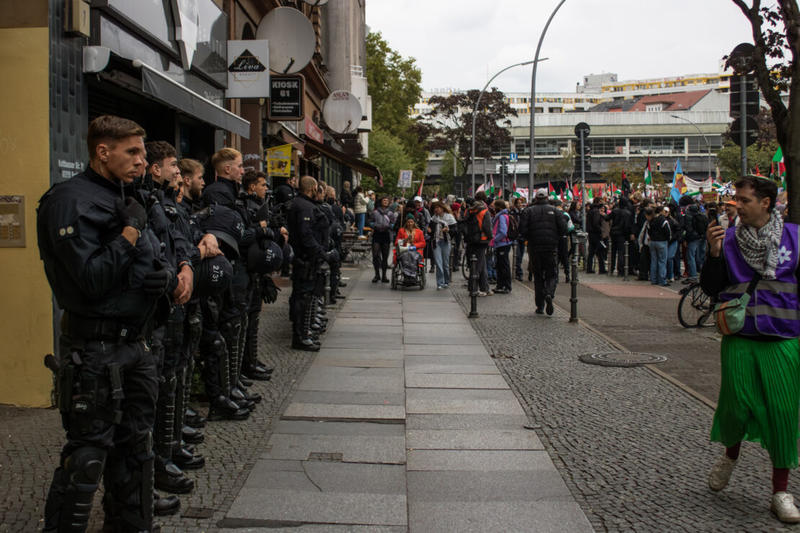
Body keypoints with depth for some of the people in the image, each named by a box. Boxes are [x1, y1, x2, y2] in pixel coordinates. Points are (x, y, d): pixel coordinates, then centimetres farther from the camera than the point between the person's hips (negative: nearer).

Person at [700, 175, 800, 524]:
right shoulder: (728, 239, 2)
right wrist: (714, 254, -12)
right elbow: (710, 288, 3)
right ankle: (730, 455, 33)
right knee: (737, 405, -2)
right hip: (739, 339, 0)